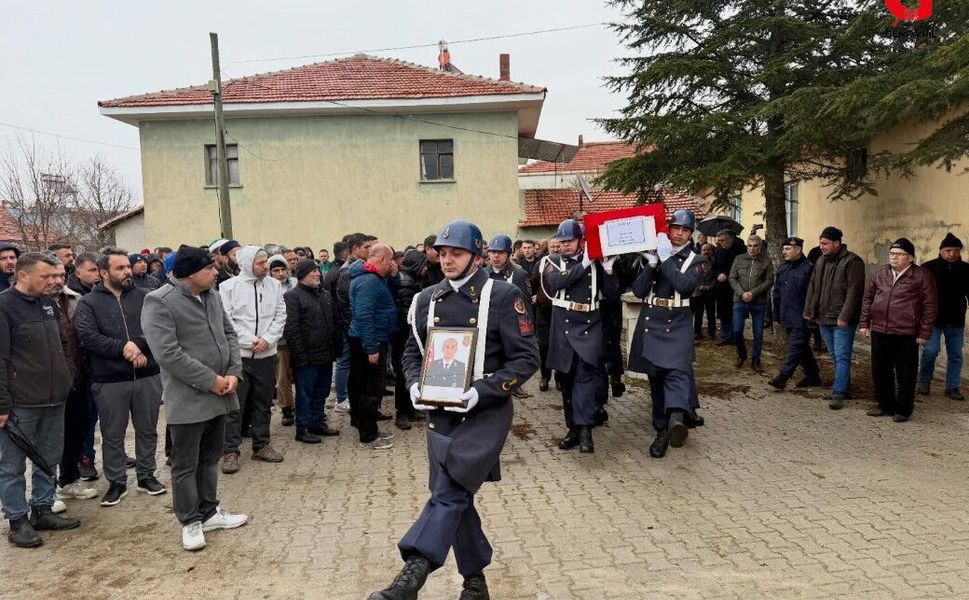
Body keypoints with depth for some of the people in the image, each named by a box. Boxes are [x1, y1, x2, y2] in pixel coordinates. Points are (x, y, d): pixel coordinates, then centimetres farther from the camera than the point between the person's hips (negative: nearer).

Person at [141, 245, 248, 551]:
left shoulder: (213, 296, 8)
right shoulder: (159, 302, -16)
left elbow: (229, 334, 13)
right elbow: (168, 353, -23)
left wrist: (233, 373, -4)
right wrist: (211, 381, -20)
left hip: (219, 395, 7)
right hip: (187, 399, -7)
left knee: (210, 458, 19)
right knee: (186, 465, 6)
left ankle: (209, 512, 33)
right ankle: (191, 522, 20)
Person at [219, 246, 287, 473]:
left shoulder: (274, 285, 6)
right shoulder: (229, 286, -5)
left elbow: (280, 316, 4)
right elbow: (226, 320, -9)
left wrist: (267, 339, -10)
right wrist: (250, 341, -14)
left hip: (267, 354, 4)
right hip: (238, 354, -4)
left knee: (263, 403, 14)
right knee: (234, 405, 0)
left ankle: (262, 445, 26)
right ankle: (230, 451, 9)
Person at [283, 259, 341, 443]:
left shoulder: (325, 295, 14)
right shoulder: (292, 296, -10)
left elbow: (333, 322, 21)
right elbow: (291, 329, -15)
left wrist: (335, 348, 13)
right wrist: (300, 356, -18)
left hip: (326, 356, 7)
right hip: (307, 357, -7)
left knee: (321, 392, 16)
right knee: (305, 394, 2)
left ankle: (318, 423, 29)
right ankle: (303, 429, 12)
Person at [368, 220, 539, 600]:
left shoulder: (503, 296, -8)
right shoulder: (427, 300, 7)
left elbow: (527, 358, -9)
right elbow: (412, 353, 18)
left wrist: (482, 392, -20)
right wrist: (415, 385, -4)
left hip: (485, 412, -5)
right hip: (440, 413, 5)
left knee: (450, 490, -19)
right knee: (454, 496, 10)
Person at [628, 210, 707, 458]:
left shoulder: (697, 260, 4)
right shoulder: (652, 254, 9)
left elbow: (685, 286, -15)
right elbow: (638, 291, 0)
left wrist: (666, 259, -17)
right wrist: (651, 264, -13)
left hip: (677, 323, -3)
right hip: (650, 322, 3)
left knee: (677, 368, -23)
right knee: (656, 375, 6)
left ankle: (677, 416, -45)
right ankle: (662, 430, 14)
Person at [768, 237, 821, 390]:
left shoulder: (808, 268, -12)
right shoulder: (783, 268, 12)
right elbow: (777, 293, 16)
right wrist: (779, 316, 15)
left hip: (801, 318, -8)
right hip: (788, 318, 8)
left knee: (795, 347, -6)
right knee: (802, 348, 15)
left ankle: (783, 376, -6)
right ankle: (813, 376, 26)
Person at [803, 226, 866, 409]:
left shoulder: (852, 262, -12)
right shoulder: (821, 261, 11)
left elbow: (853, 292, -18)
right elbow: (812, 287, 15)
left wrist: (844, 317, -22)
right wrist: (809, 311, 11)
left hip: (842, 320, -7)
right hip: (823, 318, 8)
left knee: (842, 357, -5)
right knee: (836, 356, 16)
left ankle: (838, 394, -5)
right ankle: (844, 387, 27)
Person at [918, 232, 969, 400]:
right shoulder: (928, 268, -5)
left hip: (956, 320, 3)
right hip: (932, 319, -3)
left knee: (956, 355, 7)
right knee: (931, 350, -8)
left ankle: (952, 388, 17)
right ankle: (924, 381, 14)